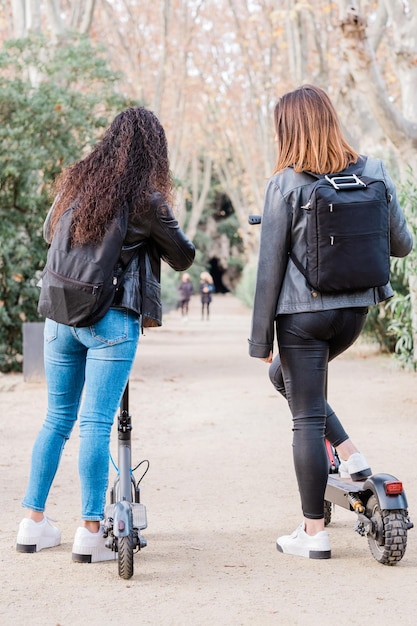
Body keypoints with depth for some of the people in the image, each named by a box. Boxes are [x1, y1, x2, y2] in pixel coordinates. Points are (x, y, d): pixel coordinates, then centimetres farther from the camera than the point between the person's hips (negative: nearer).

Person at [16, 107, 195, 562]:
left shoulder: (74, 182, 6)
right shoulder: (145, 200, -9)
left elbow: (48, 233, 23)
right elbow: (184, 258, 3)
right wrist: (157, 229, 20)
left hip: (60, 316, 5)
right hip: (111, 320, -5)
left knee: (56, 419, 13)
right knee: (96, 423, -4)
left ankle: (34, 523, 17)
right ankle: (91, 532, -2)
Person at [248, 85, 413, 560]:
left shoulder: (285, 185, -11)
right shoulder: (372, 173, 0)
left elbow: (270, 266, -9)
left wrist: (261, 337, -2)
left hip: (302, 314, -5)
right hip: (354, 310, 5)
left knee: (307, 419, 4)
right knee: (284, 375, 29)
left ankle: (314, 533, 10)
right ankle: (349, 455, 18)